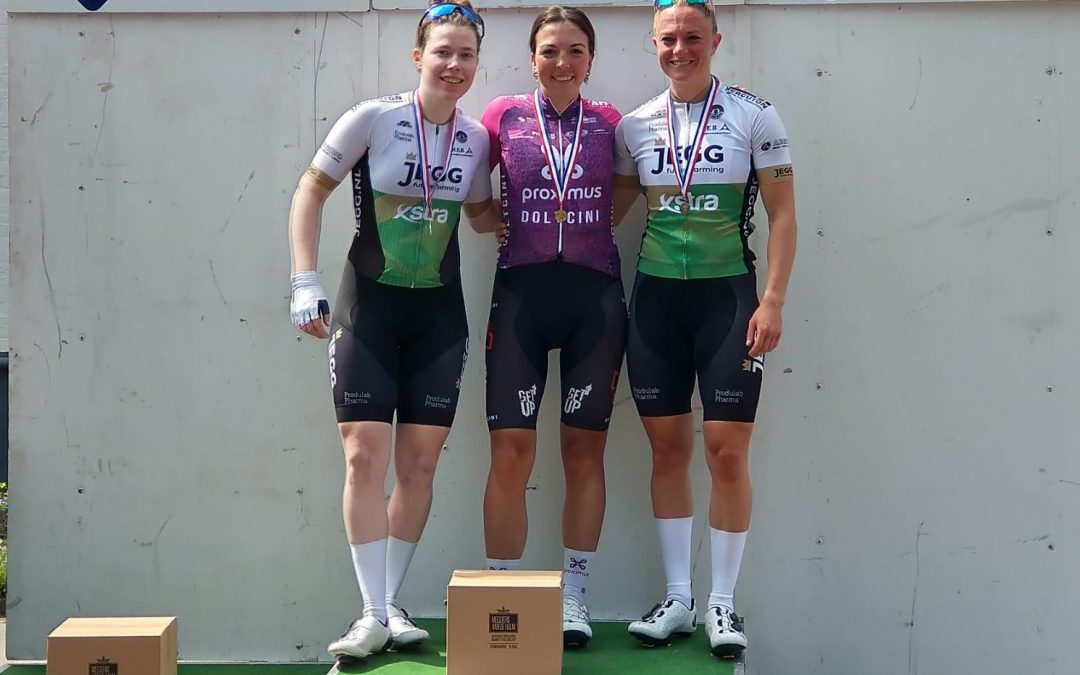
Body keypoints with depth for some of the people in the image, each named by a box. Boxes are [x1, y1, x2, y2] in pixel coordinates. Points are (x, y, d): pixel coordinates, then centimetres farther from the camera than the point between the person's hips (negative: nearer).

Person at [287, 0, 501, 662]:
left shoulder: (476, 138, 2)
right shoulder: (373, 119, -8)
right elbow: (312, 191, -2)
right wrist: (306, 282, -9)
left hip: (440, 314, 3)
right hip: (369, 305, -3)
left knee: (419, 463, 4)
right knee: (365, 456, -9)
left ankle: (393, 604, 17)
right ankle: (373, 615, -1)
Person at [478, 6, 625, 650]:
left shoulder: (609, 122, 6)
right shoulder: (504, 115, 4)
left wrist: (596, 224, 2)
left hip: (596, 295, 1)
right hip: (522, 293, -1)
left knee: (585, 452, 5)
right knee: (511, 451, -6)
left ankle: (575, 598, 15)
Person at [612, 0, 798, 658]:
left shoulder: (755, 116, -2)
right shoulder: (635, 125, 7)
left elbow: (783, 214, -3)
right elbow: (612, 209, 15)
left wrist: (772, 301, -11)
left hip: (728, 295, -3)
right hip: (656, 296, 3)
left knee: (727, 451, -4)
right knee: (668, 448, 6)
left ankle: (723, 602, 10)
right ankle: (678, 599, 17)